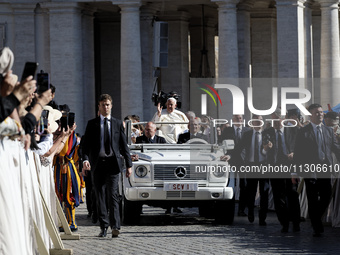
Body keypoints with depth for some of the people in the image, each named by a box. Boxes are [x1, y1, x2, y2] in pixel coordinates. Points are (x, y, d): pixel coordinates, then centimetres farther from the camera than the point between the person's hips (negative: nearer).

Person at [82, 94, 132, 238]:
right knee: (100, 196, 3)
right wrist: (85, 159, -13)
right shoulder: (92, 124, 11)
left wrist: (129, 164, 8)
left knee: (113, 195, -12)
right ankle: (104, 226, 9)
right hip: (97, 164, 1)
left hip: (112, 163, -1)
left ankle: (115, 226, -18)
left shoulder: (118, 124, 13)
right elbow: (86, 144, 5)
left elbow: (124, 145, 13)